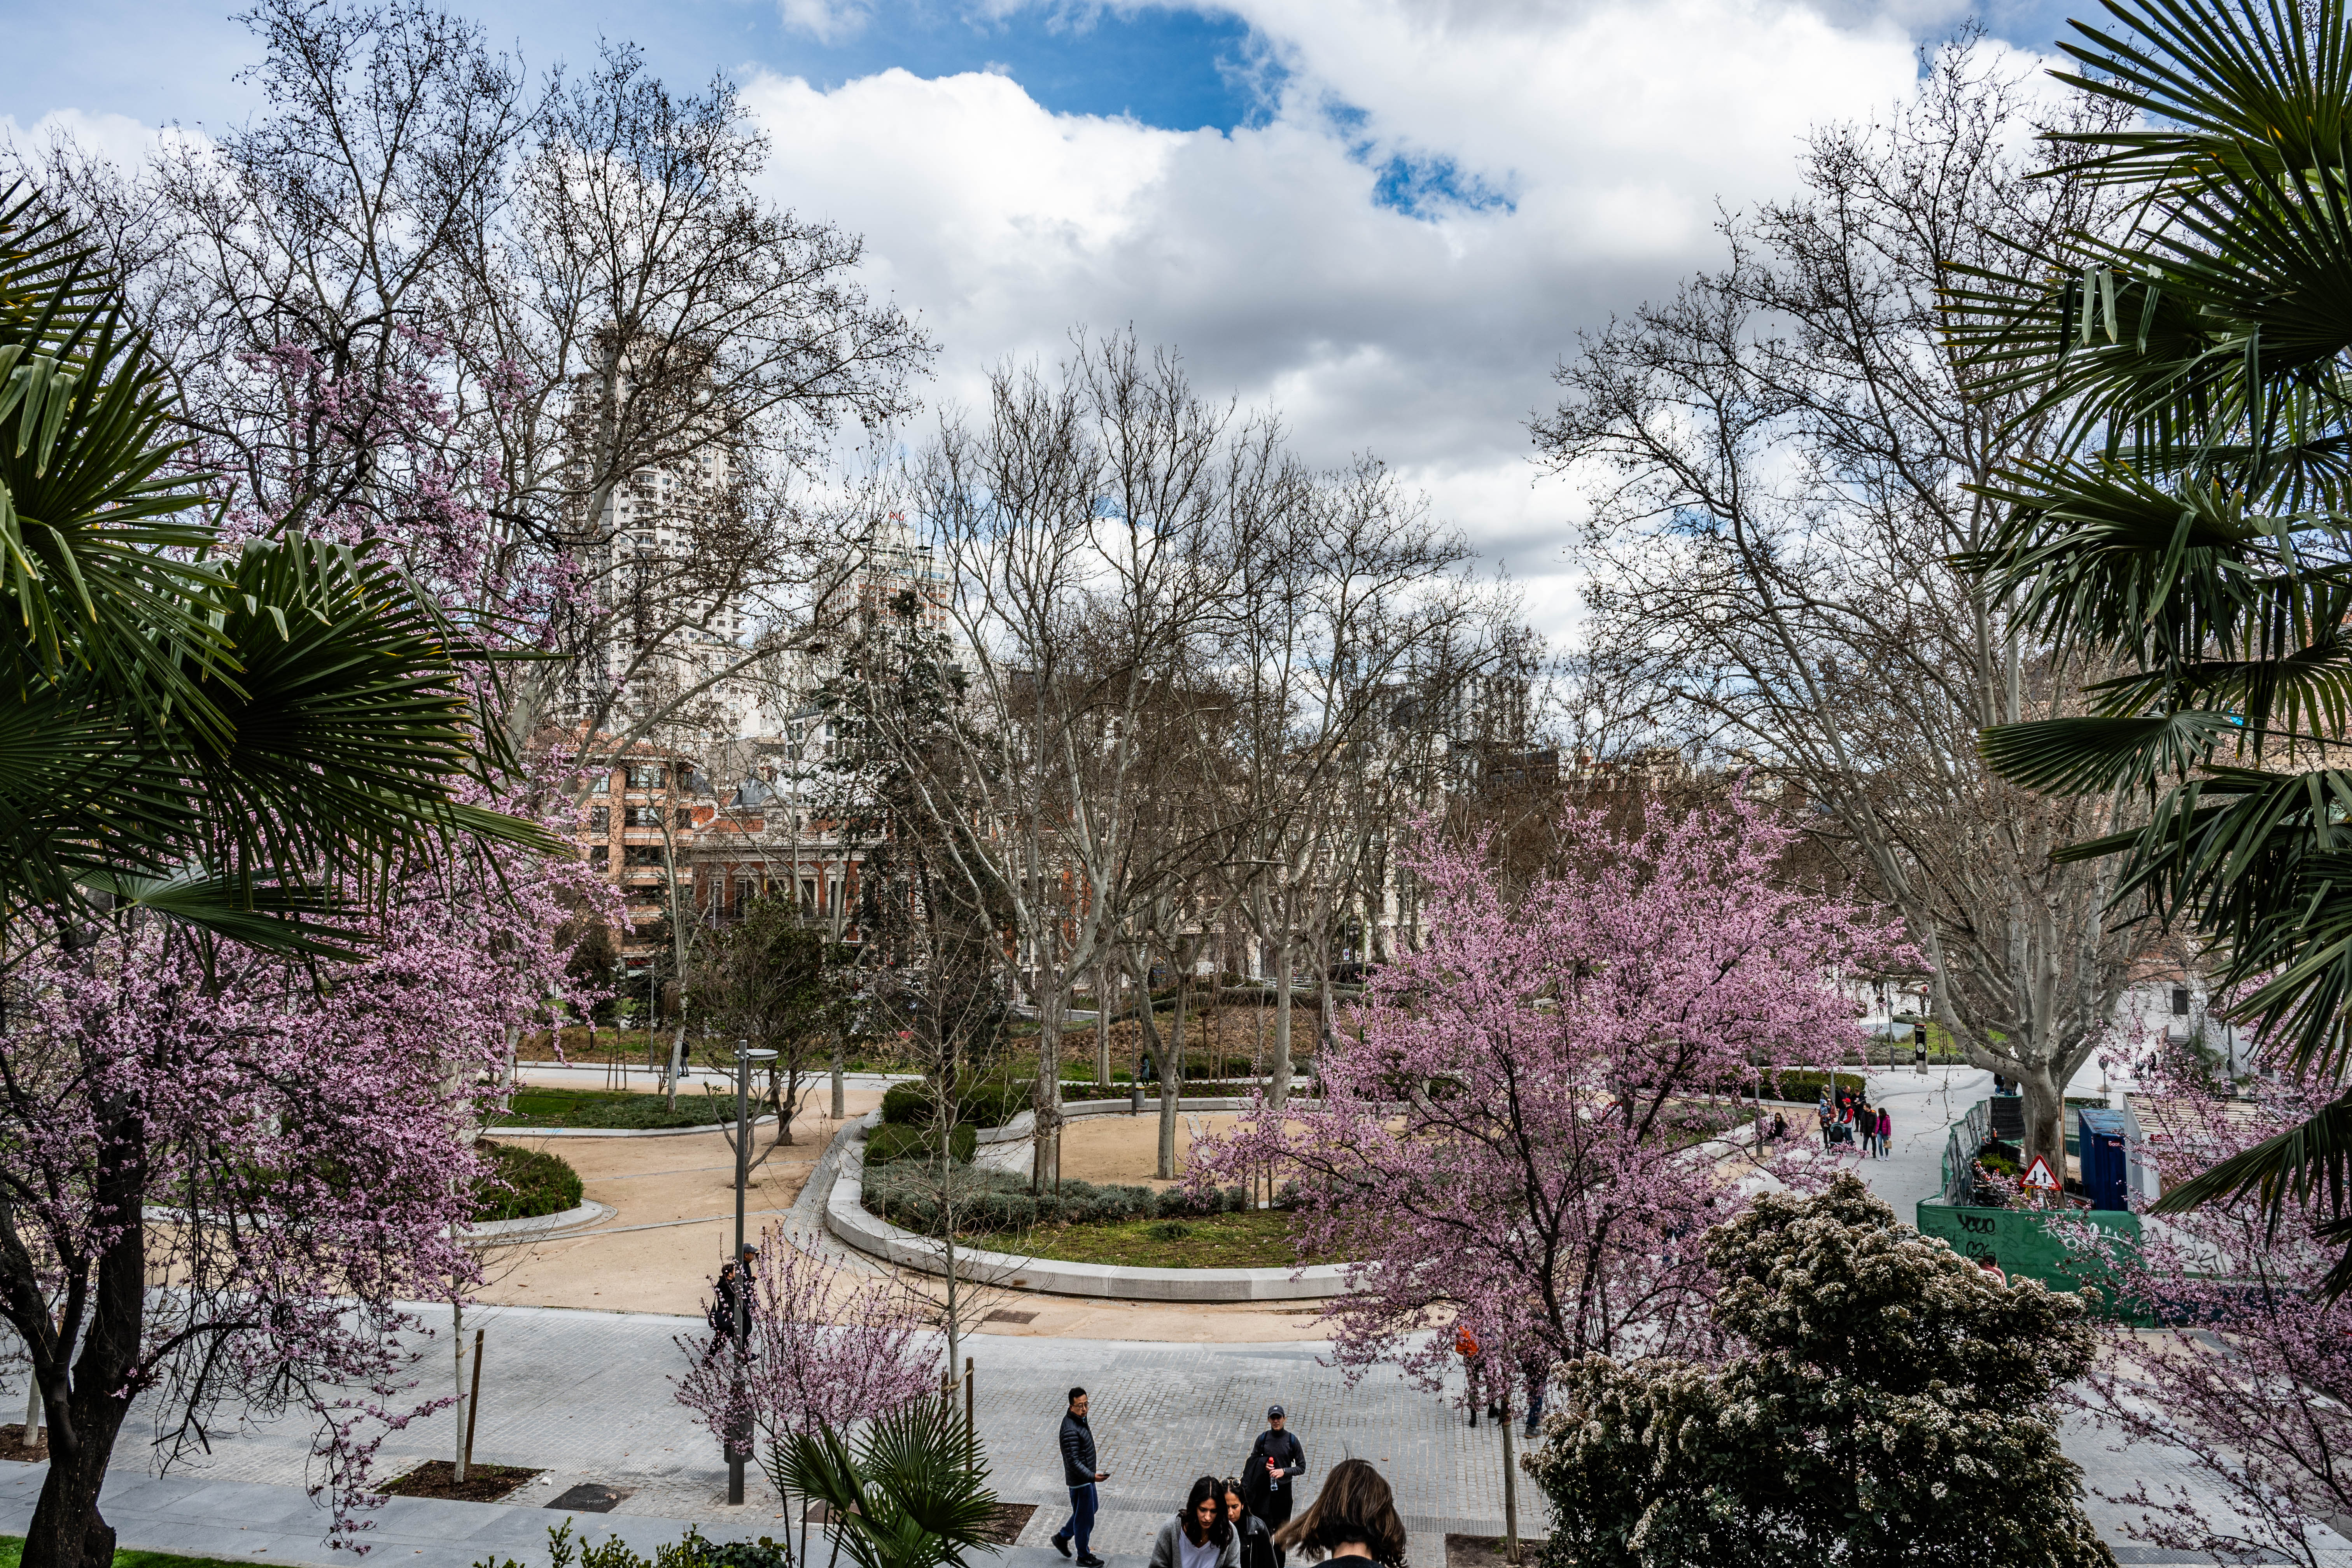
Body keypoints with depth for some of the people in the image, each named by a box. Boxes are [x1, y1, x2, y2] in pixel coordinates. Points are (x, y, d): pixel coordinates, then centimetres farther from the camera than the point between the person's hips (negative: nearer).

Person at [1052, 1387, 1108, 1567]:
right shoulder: (1070, 1430, -30)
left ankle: (1062, 1537, 38)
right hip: (1079, 1480, -10)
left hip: (1087, 1475, 10)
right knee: (1085, 1518, 7)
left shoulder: (1079, 1418, 0)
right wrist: (1092, 1476, -38)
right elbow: (1074, 1462, -30)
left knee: (1091, 1508, 25)